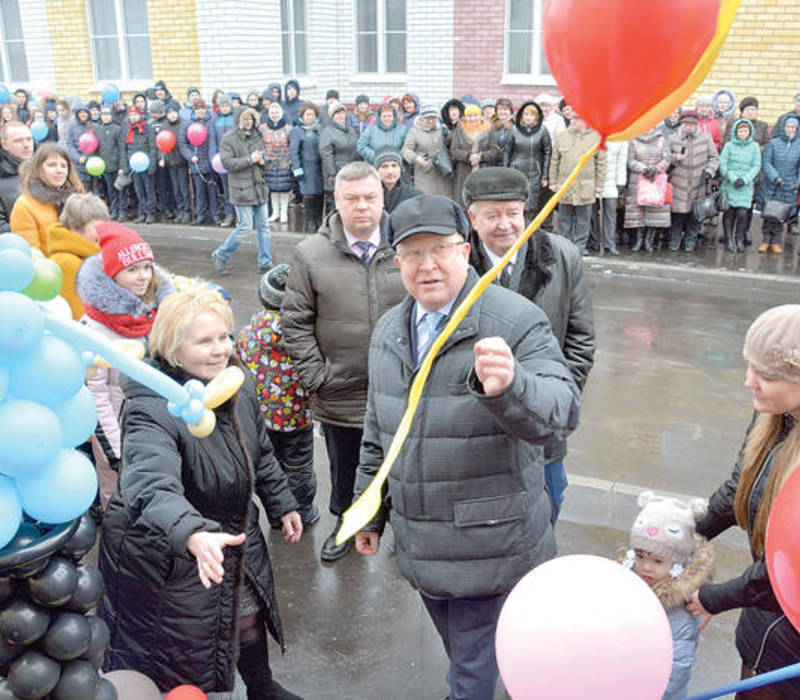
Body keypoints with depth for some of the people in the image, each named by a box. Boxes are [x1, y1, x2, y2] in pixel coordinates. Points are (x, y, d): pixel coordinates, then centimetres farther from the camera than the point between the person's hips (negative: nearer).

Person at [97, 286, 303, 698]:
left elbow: (260, 453, 10)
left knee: (250, 619, 28)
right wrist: (194, 536, -65)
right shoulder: (152, 410, -32)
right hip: (163, 560, -7)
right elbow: (150, 487, -49)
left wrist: (282, 506, 16)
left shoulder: (238, 386, -7)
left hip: (235, 537, 8)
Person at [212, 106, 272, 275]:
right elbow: (227, 162, -14)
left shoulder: (255, 136, 13)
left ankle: (265, 263, 14)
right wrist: (250, 159, -20)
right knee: (245, 225, -7)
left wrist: (262, 161, 1)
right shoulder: (229, 138, -7)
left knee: (263, 225, 6)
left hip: (260, 187, 7)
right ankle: (221, 255, 12)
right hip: (242, 189, -7)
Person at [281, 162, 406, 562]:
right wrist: (315, 377, -6)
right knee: (345, 469, 20)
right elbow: (295, 323, -1)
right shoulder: (311, 254, -5)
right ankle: (345, 523, 46)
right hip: (340, 393, 0)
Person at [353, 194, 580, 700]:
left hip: (488, 543, -6)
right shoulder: (388, 331, 6)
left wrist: (508, 387, -46)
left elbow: (561, 411, -25)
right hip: (418, 545, 6)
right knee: (459, 652, 25)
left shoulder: (517, 322, -14)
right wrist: (371, 512, 20)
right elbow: (377, 431, 16)